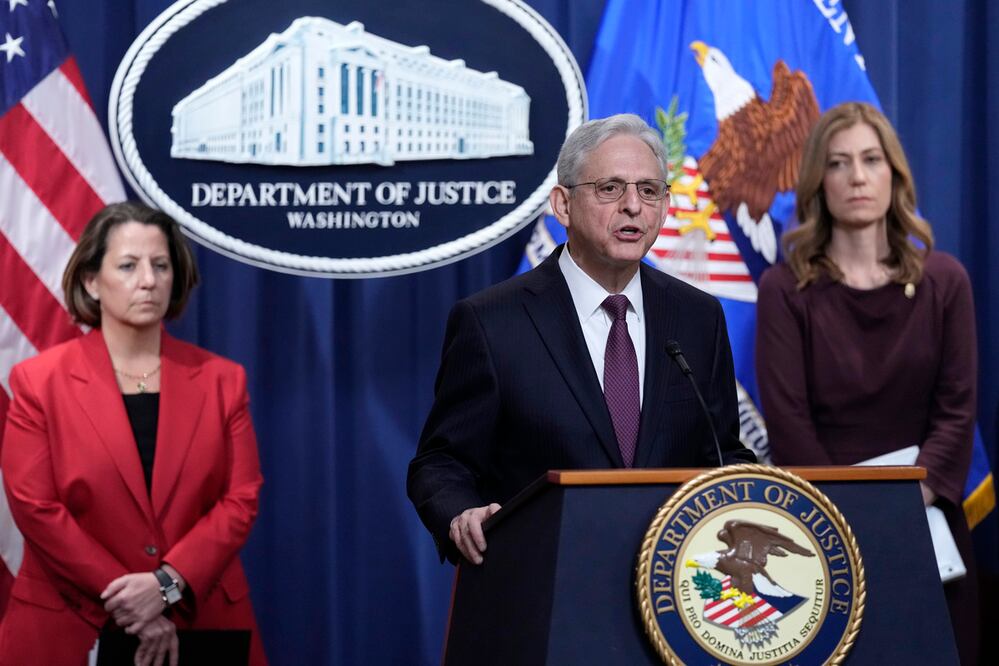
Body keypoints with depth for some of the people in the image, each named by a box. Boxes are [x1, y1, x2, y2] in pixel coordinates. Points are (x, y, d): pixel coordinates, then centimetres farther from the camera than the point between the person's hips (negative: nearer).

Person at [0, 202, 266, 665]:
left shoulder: (221, 380, 5)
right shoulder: (39, 382, -2)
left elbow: (240, 499, 0)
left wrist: (169, 584, -15)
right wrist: (125, 602, -13)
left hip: (202, 620, 2)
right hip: (70, 627, -2)